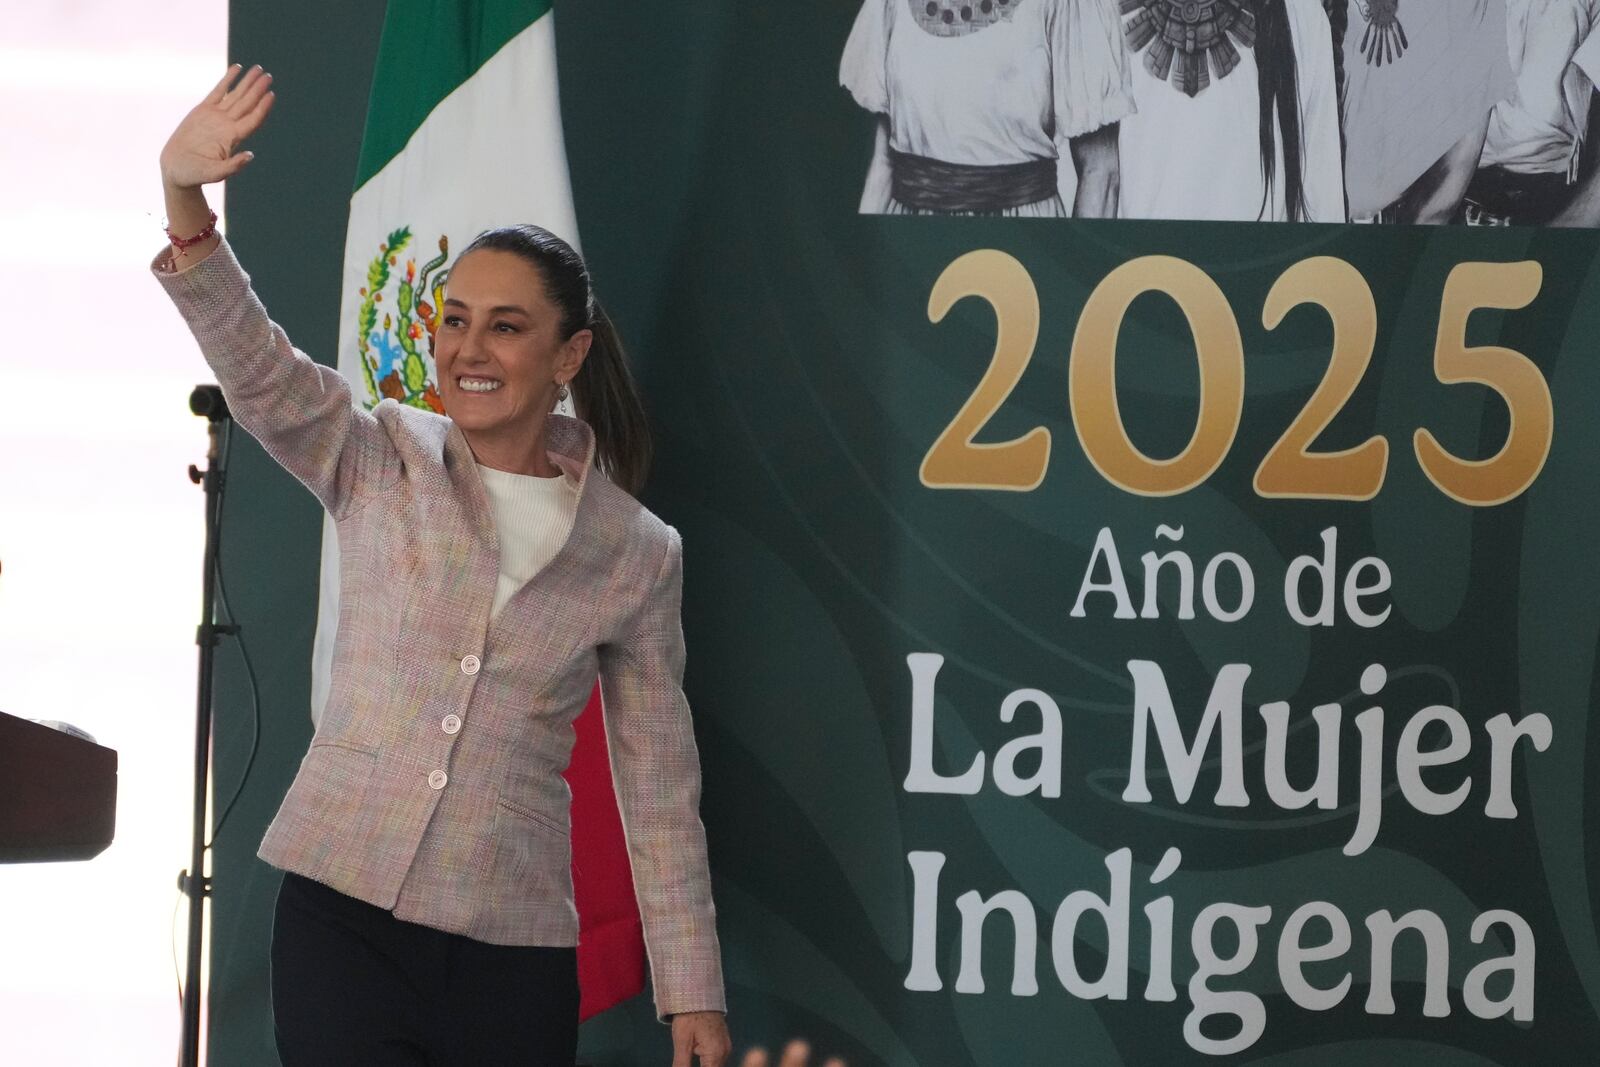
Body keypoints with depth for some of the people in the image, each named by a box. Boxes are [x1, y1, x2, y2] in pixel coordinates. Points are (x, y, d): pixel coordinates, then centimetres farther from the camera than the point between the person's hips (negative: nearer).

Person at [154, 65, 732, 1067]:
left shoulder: (637, 556, 4)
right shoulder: (383, 466, 3)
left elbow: (661, 792, 8)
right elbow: (254, 367, -15)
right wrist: (185, 201, -32)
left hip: (514, 956, 1)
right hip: (343, 915, 0)